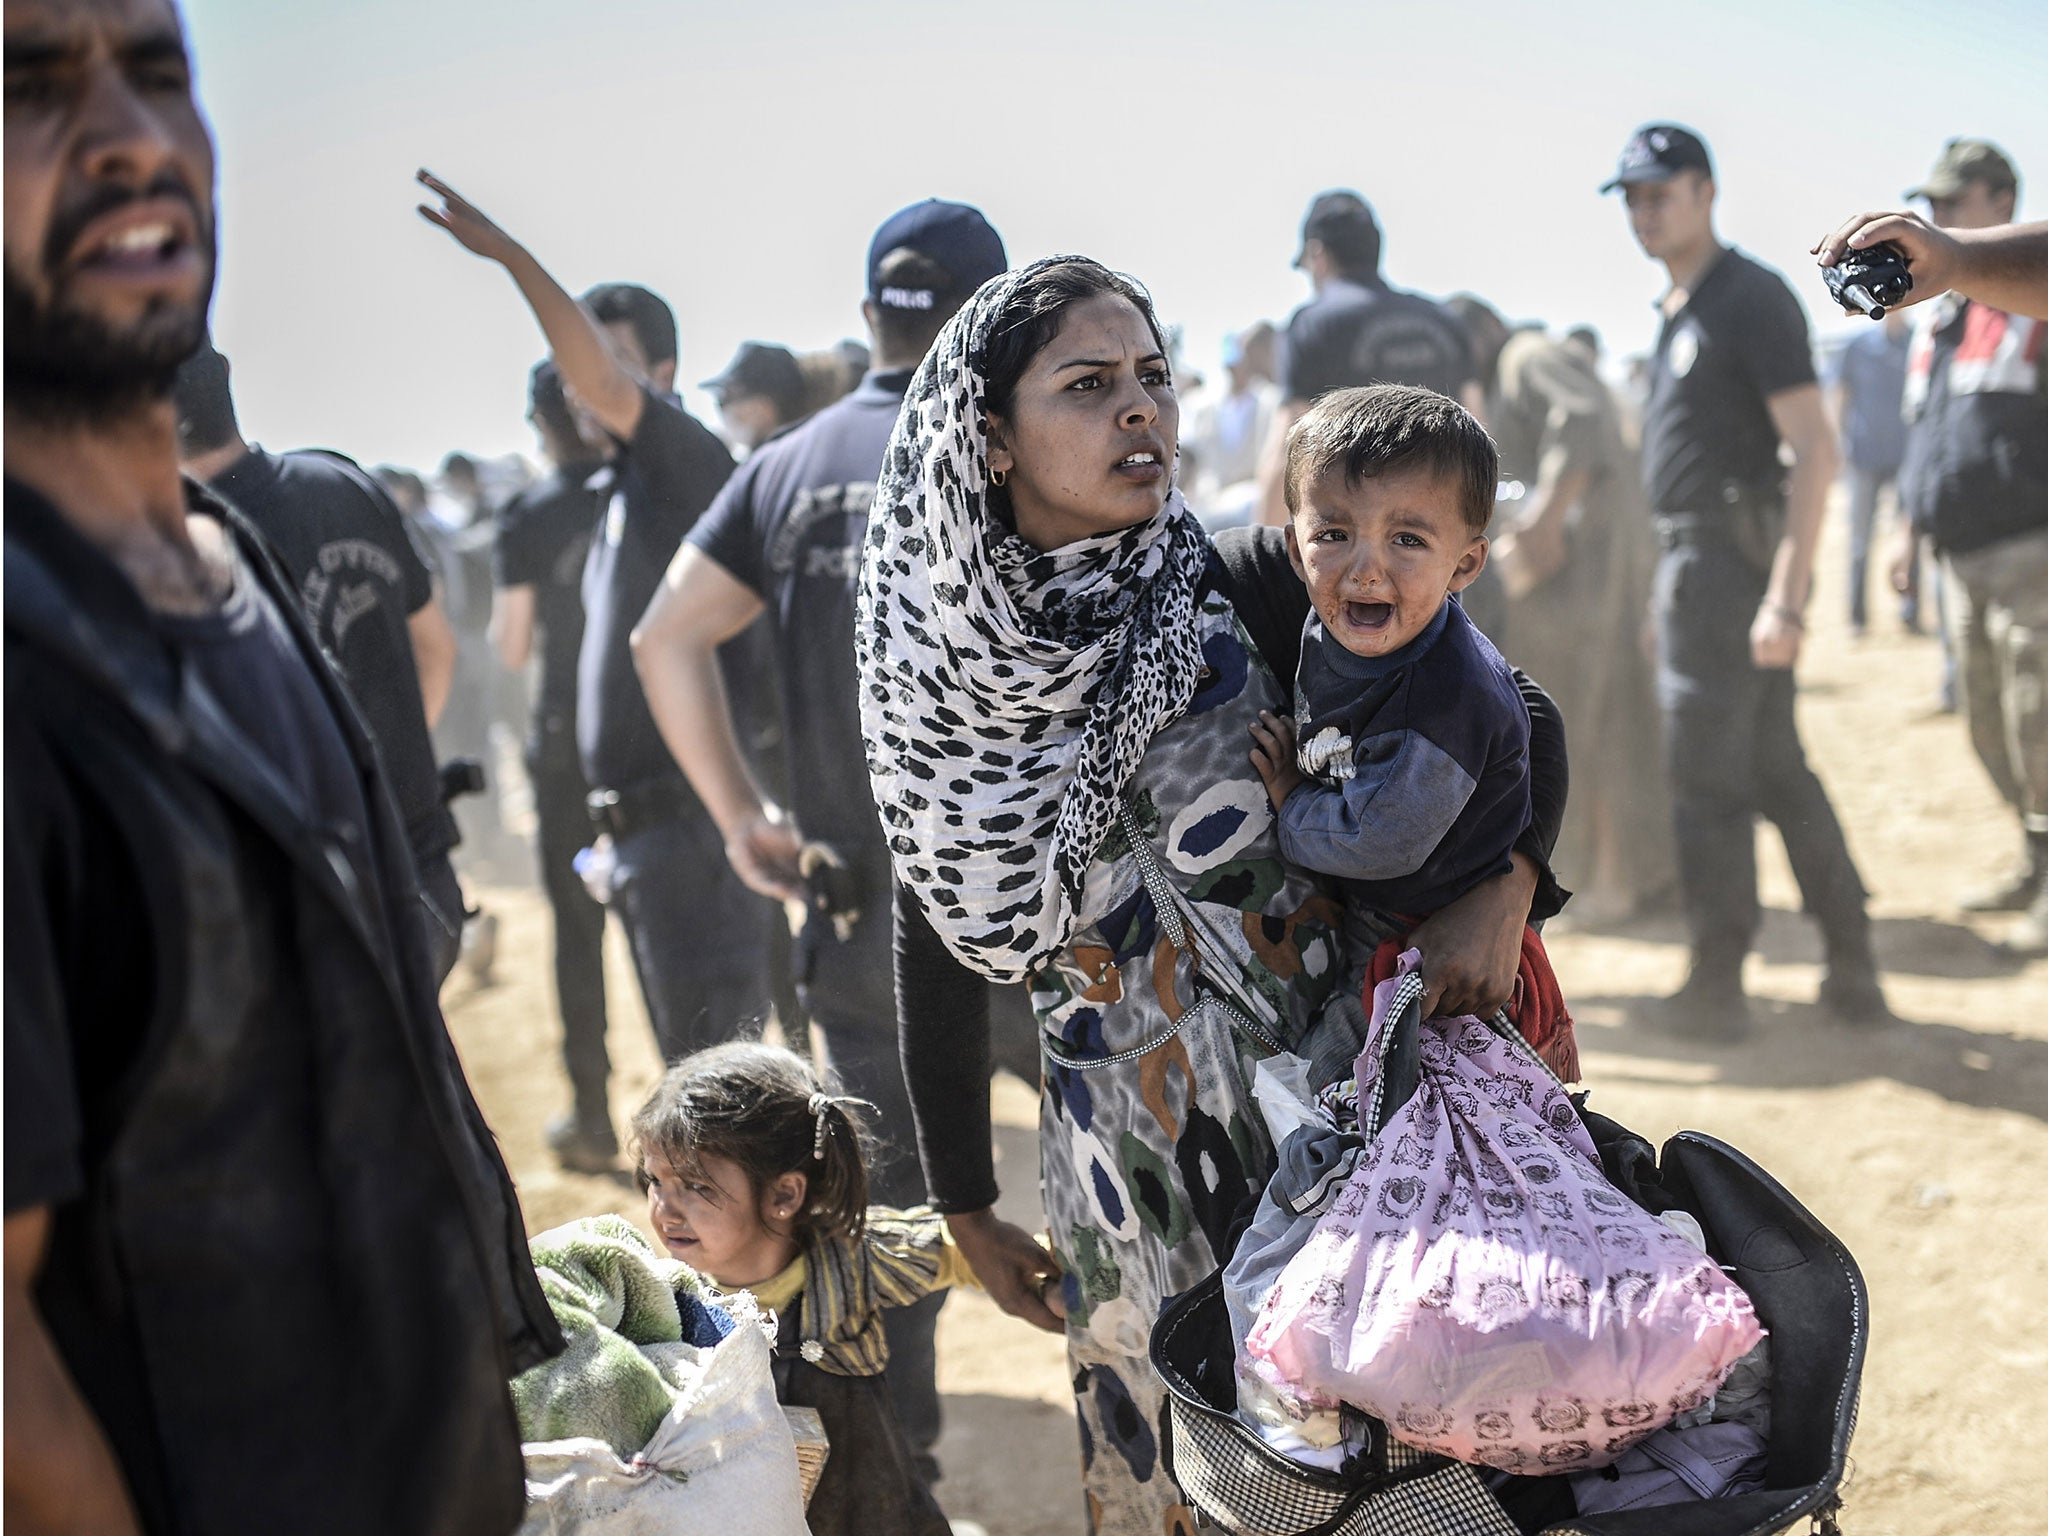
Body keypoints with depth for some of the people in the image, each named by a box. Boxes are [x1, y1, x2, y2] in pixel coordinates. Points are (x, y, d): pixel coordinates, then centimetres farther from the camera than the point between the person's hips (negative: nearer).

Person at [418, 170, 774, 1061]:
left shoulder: (688, 462, -8)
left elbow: (604, 386, -28)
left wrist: (509, 255, -33)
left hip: (691, 816, -10)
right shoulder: (623, 495, 20)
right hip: (642, 827, 10)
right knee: (693, 1064, 17)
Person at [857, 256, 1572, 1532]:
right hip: (1132, 1167, 2)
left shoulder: (1251, 591, -7)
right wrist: (965, 1208, 10)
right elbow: (939, 955, 6)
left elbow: (1521, 717, -1)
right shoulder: (942, 667, -2)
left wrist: (1507, 887, -20)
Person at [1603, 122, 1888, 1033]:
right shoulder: (1675, 312, 15)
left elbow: (1814, 450, -19)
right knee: (1775, 770, 12)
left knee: (1707, 780, -3)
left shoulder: (1750, 299, -13)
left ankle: (1717, 986, 7)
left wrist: (1785, 598, -25)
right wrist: (1669, 594, 21)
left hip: (1732, 555, -9)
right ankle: (1852, 969, 19)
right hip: (1689, 555, 9)